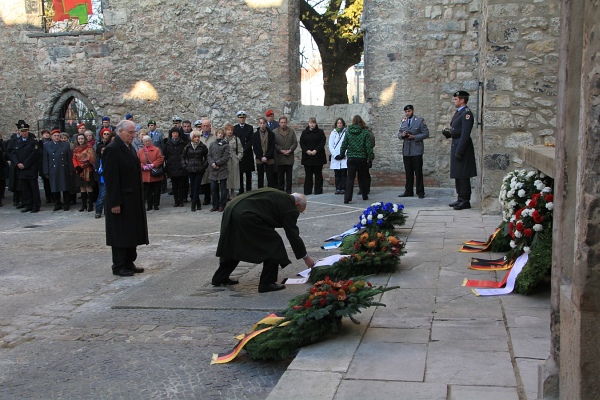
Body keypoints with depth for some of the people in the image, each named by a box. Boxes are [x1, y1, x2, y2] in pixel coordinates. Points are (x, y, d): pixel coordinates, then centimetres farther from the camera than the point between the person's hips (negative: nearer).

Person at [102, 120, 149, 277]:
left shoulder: (129, 148, 13)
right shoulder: (112, 149, -15)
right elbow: (110, 178, -18)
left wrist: (139, 197, 15)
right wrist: (115, 202, -21)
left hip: (133, 199, 9)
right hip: (121, 200, -9)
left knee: (132, 233, 13)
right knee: (120, 234, 0)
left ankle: (129, 263, 23)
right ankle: (118, 266, 10)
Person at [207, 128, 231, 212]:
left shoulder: (226, 145, -1)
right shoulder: (212, 144, 13)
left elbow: (226, 157, -8)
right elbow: (209, 155, 10)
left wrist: (217, 163, -12)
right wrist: (212, 163, -9)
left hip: (222, 169, -4)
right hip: (213, 170, 4)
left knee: (223, 188, 1)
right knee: (213, 188, 6)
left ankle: (222, 205, 8)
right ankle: (215, 205, 15)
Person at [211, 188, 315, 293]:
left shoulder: (277, 195, 24)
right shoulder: (289, 207, 0)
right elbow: (293, 235, 1)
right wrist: (305, 257, 11)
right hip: (246, 216, -10)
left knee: (234, 246, 26)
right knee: (273, 244, 3)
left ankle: (219, 277, 39)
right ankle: (267, 283, 7)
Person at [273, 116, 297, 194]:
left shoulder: (292, 131, 8)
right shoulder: (275, 132, 2)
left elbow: (295, 143, 5)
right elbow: (274, 144, -2)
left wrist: (290, 150, -9)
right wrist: (281, 150, -11)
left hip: (289, 157, 1)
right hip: (279, 157, -1)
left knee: (289, 175, 5)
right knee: (280, 176, 3)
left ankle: (288, 190, 11)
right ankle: (280, 190, 10)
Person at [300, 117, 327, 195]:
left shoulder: (320, 132, 6)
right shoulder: (304, 132, 10)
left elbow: (322, 143, -4)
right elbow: (302, 143, 4)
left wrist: (316, 150, -17)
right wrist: (306, 150, -13)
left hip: (318, 156, -1)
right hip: (307, 156, 1)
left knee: (318, 174, 3)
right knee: (308, 174, 2)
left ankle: (318, 191, 7)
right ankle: (307, 191, 5)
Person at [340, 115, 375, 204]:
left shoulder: (348, 132, -2)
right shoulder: (365, 132, -6)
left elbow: (344, 145, 1)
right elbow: (369, 146, -6)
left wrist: (342, 154, 14)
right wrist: (370, 157, 2)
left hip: (351, 158, 0)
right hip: (362, 158, 0)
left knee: (350, 178, 0)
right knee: (362, 177, 14)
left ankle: (347, 198, -11)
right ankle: (364, 196, 26)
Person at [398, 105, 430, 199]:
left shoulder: (420, 120, -1)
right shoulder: (403, 121, 14)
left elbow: (426, 134, -5)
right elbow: (399, 134, 18)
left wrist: (414, 137, -15)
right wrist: (402, 135, -6)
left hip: (416, 151, -4)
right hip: (406, 151, 5)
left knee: (418, 172, -1)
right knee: (408, 173, 8)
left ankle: (420, 192, 5)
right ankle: (408, 192, 14)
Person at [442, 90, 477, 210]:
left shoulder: (466, 113, -14)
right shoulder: (458, 112, 17)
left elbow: (465, 134, -20)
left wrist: (459, 151, -22)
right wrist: (447, 133, 4)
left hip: (462, 147, -10)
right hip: (456, 146, 10)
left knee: (463, 176, -5)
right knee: (457, 175, 14)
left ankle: (465, 201, 0)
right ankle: (460, 199, 22)